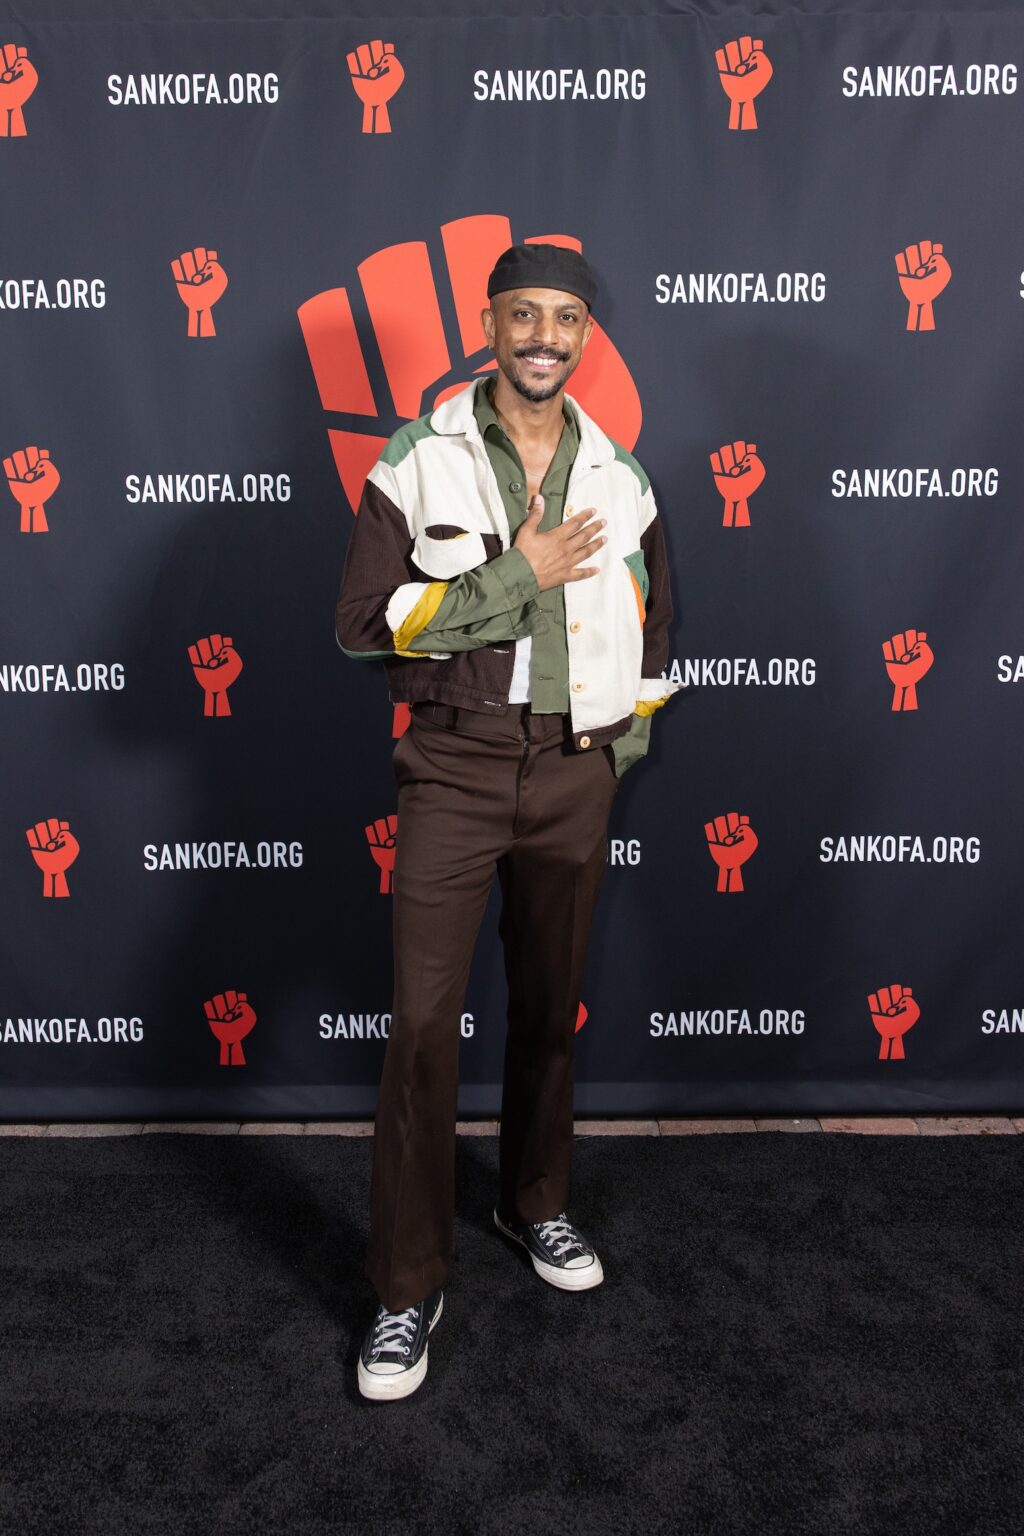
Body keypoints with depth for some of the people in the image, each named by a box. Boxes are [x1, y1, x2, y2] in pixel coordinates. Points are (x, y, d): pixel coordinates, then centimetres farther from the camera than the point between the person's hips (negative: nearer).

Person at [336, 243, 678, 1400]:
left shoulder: (619, 475, 7)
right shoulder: (419, 460, -5)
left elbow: (651, 611, 20)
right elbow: (362, 621, -13)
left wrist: (632, 732, 11)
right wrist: (517, 576, -17)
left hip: (576, 774, 4)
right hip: (455, 770, -3)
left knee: (549, 1006, 15)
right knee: (423, 1020, -5)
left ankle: (535, 1204, 37)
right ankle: (407, 1287, 9)